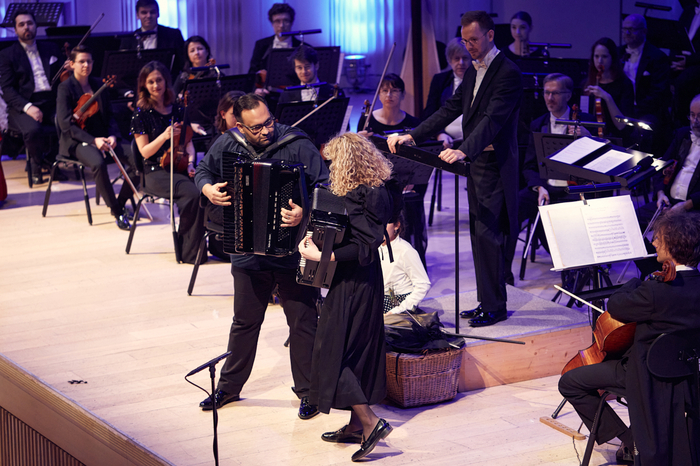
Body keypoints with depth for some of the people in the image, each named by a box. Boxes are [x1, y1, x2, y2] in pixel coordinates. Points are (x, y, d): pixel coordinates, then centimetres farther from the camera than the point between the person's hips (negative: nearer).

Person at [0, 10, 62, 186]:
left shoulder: (50, 49, 21)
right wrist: (27, 107, -18)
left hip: (51, 103, 3)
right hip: (23, 106, -3)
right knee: (32, 130, -37)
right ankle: (37, 164, -4)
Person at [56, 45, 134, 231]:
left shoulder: (98, 84, 12)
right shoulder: (65, 88, -5)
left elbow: (109, 115, 13)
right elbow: (66, 124, -12)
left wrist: (112, 135, -9)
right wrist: (92, 140, -22)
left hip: (103, 136, 5)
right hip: (77, 141, -5)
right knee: (98, 163, -38)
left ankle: (121, 203, -1)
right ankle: (117, 212, -24)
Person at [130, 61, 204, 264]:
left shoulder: (177, 109, 12)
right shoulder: (141, 113, -1)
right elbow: (145, 152, -5)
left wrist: (190, 163, -3)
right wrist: (164, 136, -21)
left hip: (179, 167, 4)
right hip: (156, 172, -4)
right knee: (193, 193, -31)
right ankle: (190, 251, -18)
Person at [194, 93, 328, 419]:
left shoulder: (296, 144, -13)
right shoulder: (227, 145, -3)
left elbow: (325, 187, -13)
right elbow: (203, 171, 15)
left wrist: (306, 212, -30)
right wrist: (208, 188, -7)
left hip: (293, 252, -3)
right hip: (247, 254, 3)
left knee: (303, 322, 5)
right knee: (245, 321, 17)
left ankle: (307, 391, 18)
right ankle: (229, 386, 32)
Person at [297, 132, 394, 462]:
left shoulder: (361, 197, -22)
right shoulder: (374, 191, 7)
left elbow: (362, 248, -26)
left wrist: (319, 256, -26)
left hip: (354, 284, -10)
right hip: (363, 281, 10)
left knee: (333, 351, -4)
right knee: (357, 352, 16)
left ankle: (370, 422, -6)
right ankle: (356, 425, 23)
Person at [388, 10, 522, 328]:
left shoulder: (508, 73, -16)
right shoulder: (473, 71, 14)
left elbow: (492, 119, -28)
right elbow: (450, 110, 13)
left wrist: (463, 150, -41)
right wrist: (412, 136, 3)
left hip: (495, 166, -9)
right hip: (475, 162, 9)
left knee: (487, 233, -8)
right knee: (478, 234, 12)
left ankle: (495, 306, 0)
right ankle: (486, 301, 19)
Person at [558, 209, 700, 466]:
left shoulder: (657, 290, -33)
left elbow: (615, 307, -18)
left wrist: (635, 282, -3)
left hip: (651, 376, -8)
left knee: (569, 382, 3)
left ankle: (628, 439, 10)